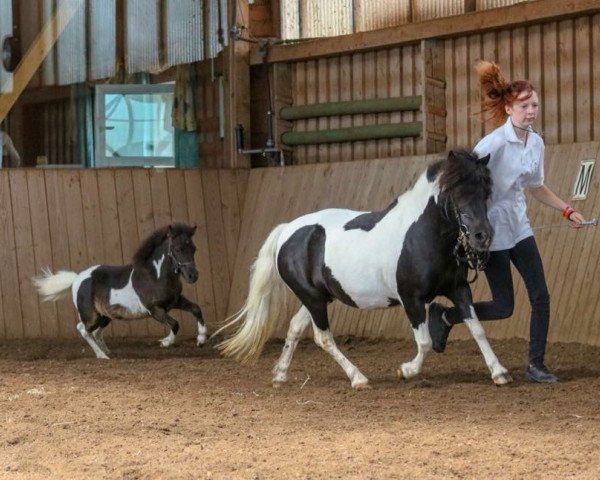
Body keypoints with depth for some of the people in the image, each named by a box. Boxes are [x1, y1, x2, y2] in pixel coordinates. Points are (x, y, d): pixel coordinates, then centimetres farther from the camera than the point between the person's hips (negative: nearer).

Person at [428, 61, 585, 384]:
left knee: (540, 296, 0)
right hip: (492, 229, -7)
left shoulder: (536, 142, 4)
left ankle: (536, 366, 9)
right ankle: (444, 316, 20)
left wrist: (566, 210, 12)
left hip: (519, 226, 7)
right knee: (504, 307, -2)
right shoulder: (495, 143, -19)